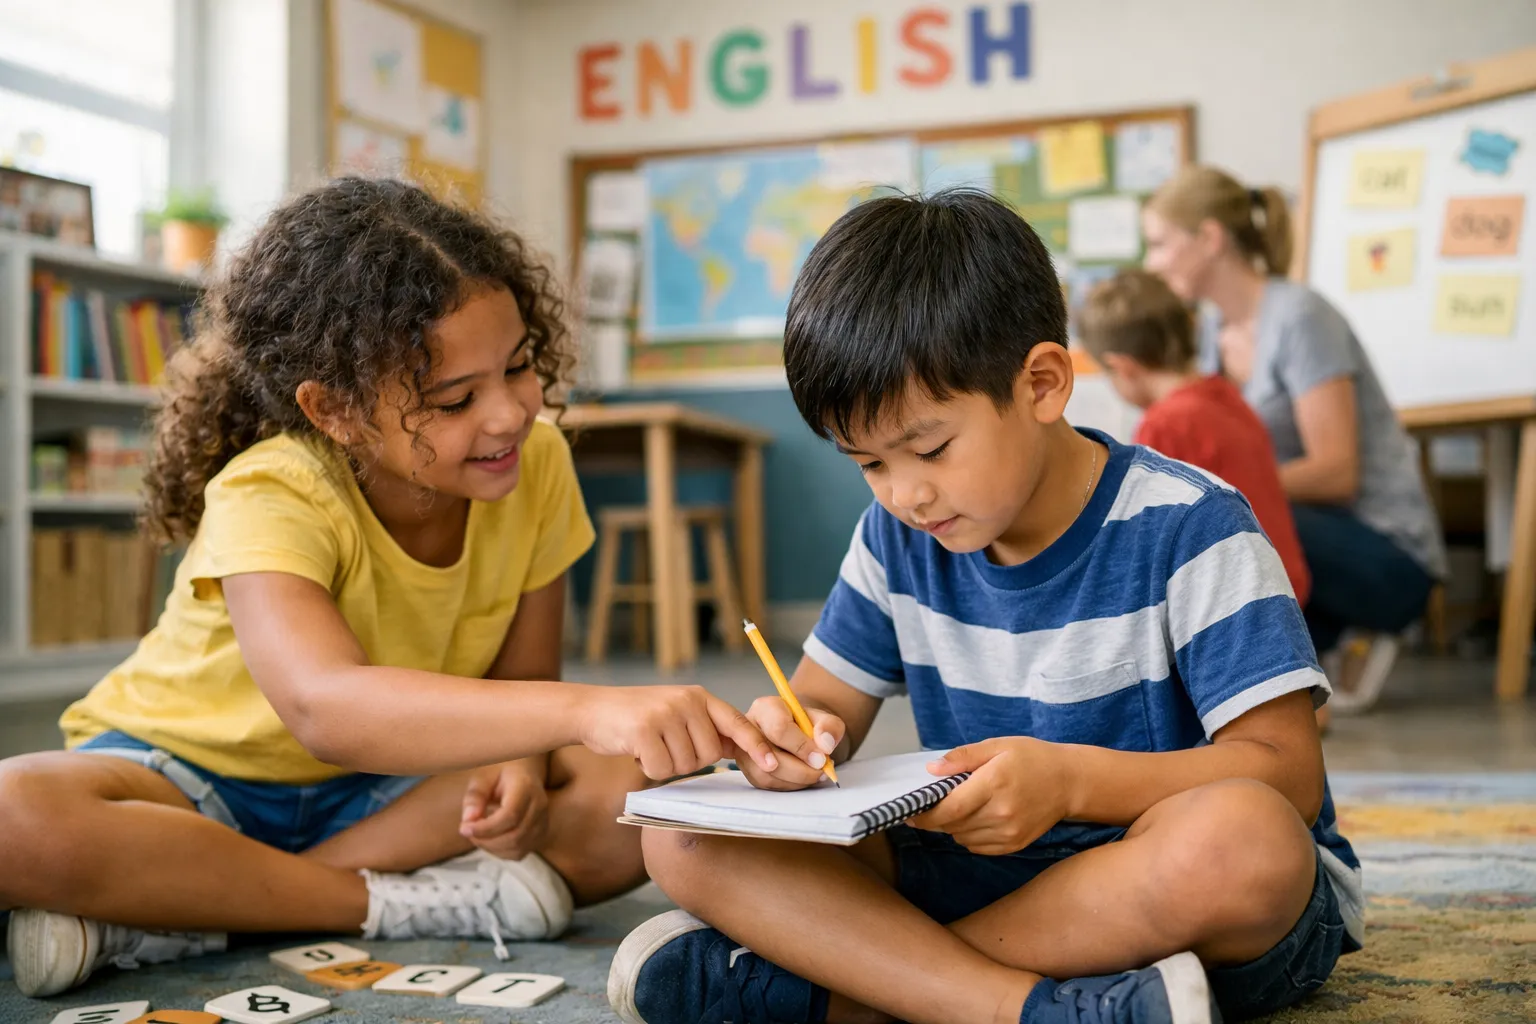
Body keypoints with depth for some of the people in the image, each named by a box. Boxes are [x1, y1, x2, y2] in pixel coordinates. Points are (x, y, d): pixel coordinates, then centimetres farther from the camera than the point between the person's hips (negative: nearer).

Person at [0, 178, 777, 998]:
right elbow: (325, 705, -47)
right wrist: (586, 709, -60)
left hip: (387, 787, 5)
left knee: (633, 797, -22)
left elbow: (519, 681, -4)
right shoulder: (268, 499, -27)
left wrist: (518, 762, -29)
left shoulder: (538, 465, -12)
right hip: (192, 771, -4)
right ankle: (402, 902, -21)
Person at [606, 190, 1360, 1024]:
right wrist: (790, 736, -16)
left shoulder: (1186, 530, -13)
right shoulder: (896, 536, 4)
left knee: (1244, 837, -41)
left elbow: (1288, 774, -17)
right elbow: (825, 703, 10)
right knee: (685, 840, -13)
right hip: (973, 871, 4)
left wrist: (1071, 779, -32)